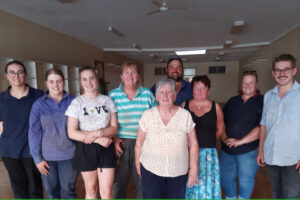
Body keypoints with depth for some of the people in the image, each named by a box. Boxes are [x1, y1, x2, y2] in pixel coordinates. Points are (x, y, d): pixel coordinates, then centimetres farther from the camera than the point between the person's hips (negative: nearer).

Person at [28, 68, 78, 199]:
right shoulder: (38, 104, -2)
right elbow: (34, 132, -1)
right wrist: (37, 158, -2)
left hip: (69, 155, 0)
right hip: (47, 157, 1)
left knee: (68, 191, 10)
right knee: (51, 192, 14)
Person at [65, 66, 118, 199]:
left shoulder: (107, 100, 1)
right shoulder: (76, 102, -5)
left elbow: (114, 128, -1)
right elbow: (72, 133, -10)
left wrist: (97, 133, -19)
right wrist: (98, 139, -17)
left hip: (106, 148, 1)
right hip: (86, 149, -1)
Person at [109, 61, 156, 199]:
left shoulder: (147, 94, 4)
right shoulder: (113, 95, 2)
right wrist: (114, 140, -8)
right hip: (121, 144, 0)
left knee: (142, 181, 11)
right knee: (118, 182, 10)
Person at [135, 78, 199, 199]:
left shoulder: (185, 115, -6)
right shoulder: (147, 115, -6)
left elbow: (193, 144, 0)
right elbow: (139, 142, 3)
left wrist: (194, 169, 1)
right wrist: (137, 164, 8)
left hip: (178, 172, 1)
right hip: (150, 170, 0)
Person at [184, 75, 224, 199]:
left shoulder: (215, 107, 4)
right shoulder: (184, 105, 4)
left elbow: (220, 130, 12)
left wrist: (207, 140, 6)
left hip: (208, 152, 0)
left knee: (207, 184, 3)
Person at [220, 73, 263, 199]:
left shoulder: (262, 102, -4)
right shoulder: (232, 101, 9)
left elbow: (261, 127, -13)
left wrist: (240, 141, -15)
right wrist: (225, 138, -5)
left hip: (248, 150, -4)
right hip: (227, 149, 4)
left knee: (245, 180, 10)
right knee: (225, 178, 14)